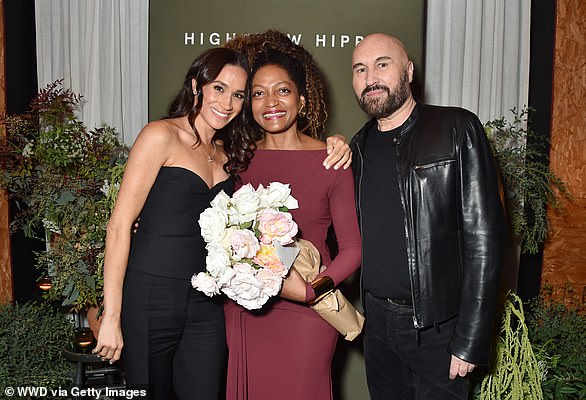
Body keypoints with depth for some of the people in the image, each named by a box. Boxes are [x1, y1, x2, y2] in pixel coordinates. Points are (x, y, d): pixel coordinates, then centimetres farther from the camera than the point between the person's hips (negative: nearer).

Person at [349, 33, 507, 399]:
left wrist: (470, 340, -15)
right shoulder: (359, 147, 8)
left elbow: (484, 235, -13)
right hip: (377, 324, 5)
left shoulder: (457, 129, -9)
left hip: (437, 328, -5)